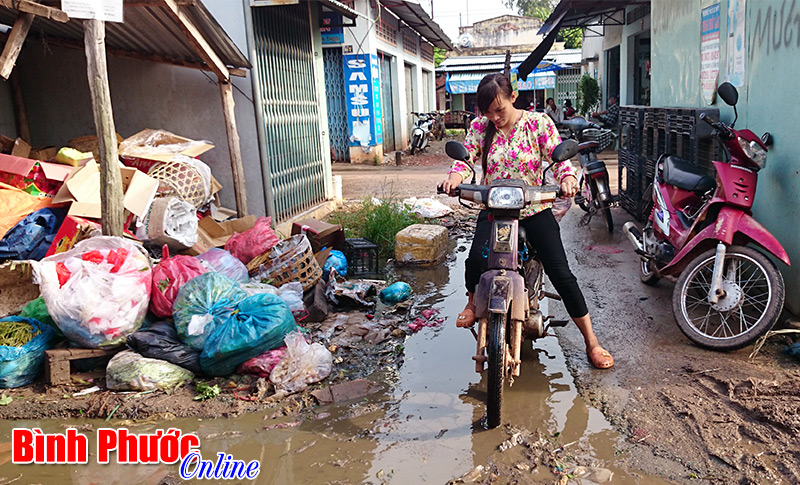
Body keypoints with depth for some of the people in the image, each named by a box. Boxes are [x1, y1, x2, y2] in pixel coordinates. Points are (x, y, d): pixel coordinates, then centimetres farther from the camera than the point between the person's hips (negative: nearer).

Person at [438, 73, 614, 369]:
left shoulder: (538, 123, -6)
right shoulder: (480, 126, 0)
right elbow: (466, 155, -6)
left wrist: (567, 178, -31)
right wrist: (455, 175, -29)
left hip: (534, 208, -1)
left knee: (560, 272, -7)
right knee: (476, 258, -25)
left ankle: (591, 341, 9)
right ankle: (473, 300, 12)